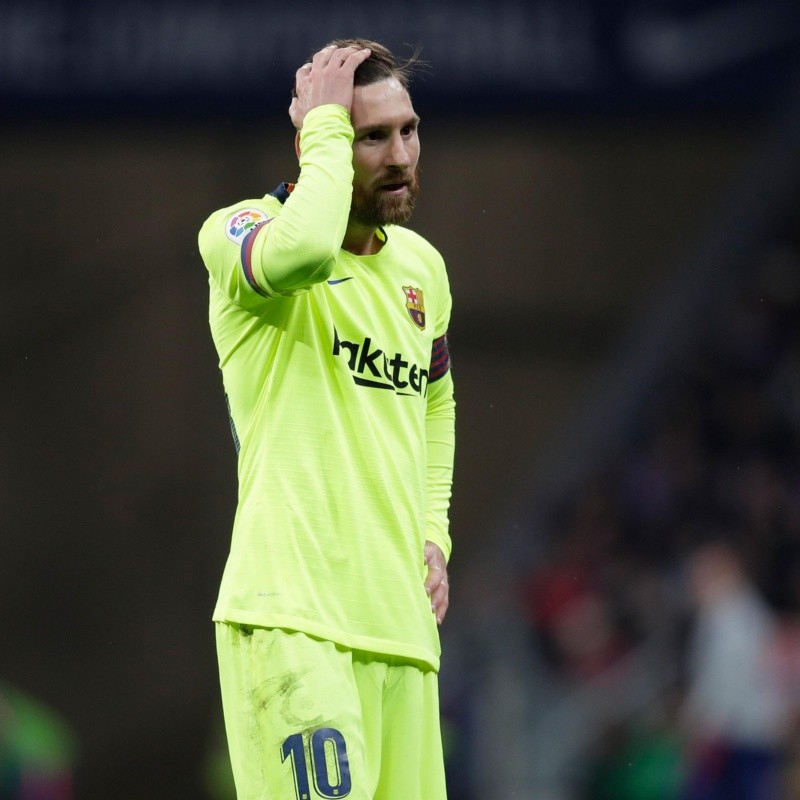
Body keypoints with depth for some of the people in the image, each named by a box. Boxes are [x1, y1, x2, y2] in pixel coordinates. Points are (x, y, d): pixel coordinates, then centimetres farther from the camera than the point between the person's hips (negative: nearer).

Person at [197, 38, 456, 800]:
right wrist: (326, 130, -14)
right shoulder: (238, 233, -4)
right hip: (290, 615, -7)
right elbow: (300, 252, -30)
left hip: (400, 621, 7)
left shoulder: (420, 264, 17)